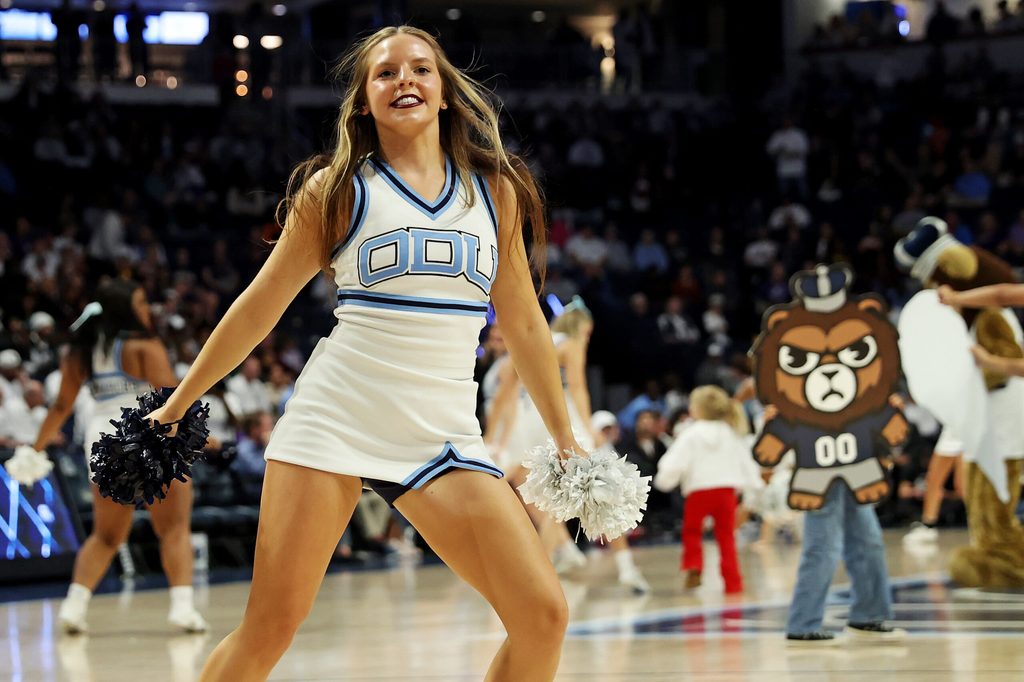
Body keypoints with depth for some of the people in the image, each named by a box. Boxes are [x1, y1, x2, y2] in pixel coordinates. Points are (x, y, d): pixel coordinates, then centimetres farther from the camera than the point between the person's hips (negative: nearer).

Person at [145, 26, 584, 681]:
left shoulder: (495, 190, 12)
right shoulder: (338, 189, 5)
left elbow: (524, 322, 20)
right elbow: (258, 308, 11)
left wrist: (565, 438, 20)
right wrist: (176, 405, 13)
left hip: (443, 430, 2)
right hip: (336, 415, -2)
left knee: (543, 616, -11)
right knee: (269, 629, -7)